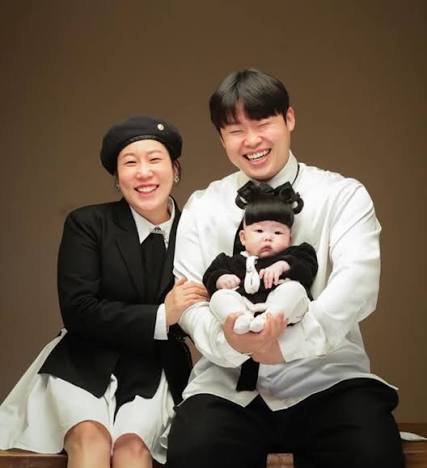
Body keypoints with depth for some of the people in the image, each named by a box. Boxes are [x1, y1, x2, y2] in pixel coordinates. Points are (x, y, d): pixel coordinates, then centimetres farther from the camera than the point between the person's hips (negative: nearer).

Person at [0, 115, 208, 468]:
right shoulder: (87, 224, -5)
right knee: (91, 437, -27)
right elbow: (78, 311, -13)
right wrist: (161, 315, -20)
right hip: (85, 363, -1)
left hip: (155, 372, 1)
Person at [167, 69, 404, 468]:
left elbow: (357, 284, -11)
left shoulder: (343, 196, 5)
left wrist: (286, 343, -27)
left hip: (326, 377, -1)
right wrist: (228, 342, -21)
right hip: (230, 383, 1)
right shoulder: (201, 207, 12)